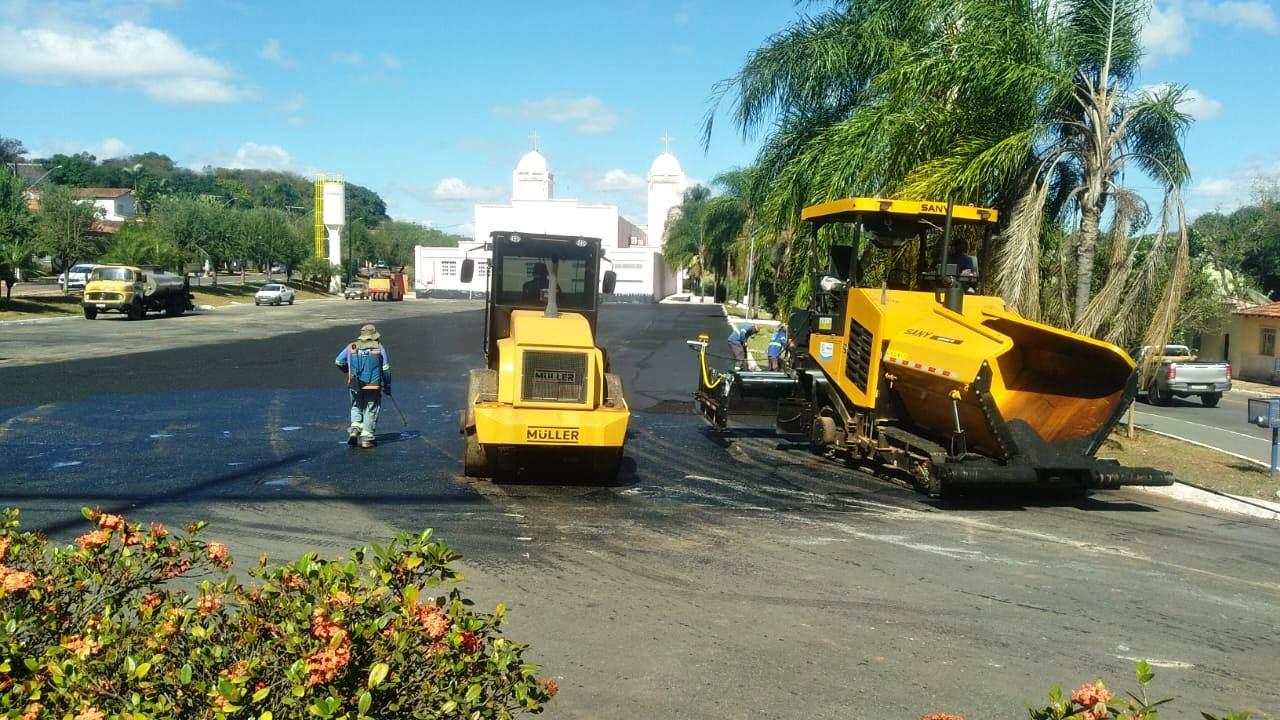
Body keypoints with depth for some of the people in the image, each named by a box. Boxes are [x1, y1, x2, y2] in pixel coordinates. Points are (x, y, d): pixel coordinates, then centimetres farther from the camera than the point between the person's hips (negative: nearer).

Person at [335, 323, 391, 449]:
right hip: (374, 386, -2)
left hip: (355, 386, 2)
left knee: (356, 407, 21)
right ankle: (366, 438, 4)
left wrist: (347, 370, 34)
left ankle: (355, 429, 1)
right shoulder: (379, 348, 0)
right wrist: (387, 386, 10)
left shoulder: (351, 347, 5)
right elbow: (386, 369, -1)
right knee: (370, 410, 7)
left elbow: (338, 362, 13)